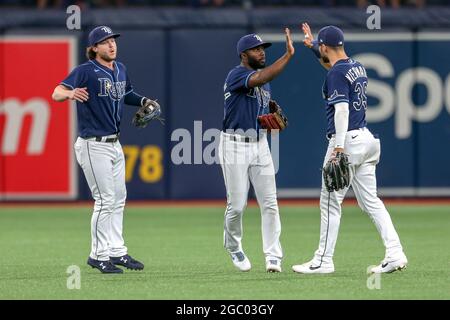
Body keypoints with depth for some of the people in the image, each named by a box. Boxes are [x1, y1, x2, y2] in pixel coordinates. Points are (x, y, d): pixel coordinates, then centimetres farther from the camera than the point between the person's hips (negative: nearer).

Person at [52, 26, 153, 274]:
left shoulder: (120, 70, 9)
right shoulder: (86, 71, -14)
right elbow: (56, 93, -25)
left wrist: (143, 101, 9)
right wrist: (70, 93, -48)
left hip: (114, 144, 8)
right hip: (94, 145, -8)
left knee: (119, 199, 14)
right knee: (105, 201, -7)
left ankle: (117, 252, 24)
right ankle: (99, 255, 2)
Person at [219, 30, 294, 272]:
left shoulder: (264, 80, 14)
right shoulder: (236, 75, -12)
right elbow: (260, 79, -32)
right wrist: (288, 55, -36)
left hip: (260, 143, 7)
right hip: (234, 144, -7)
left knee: (269, 203, -3)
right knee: (237, 205, -1)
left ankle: (273, 256, -2)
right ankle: (233, 247, 24)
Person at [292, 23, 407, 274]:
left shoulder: (337, 73, -13)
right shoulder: (357, 67, 14)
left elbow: (342, 108, -23)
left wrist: (339, 146, -28)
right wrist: (313, 45, 43)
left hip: (347, 140, -9)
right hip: (366, 139, 9)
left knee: (331, 202, -1)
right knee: (370, 200, 8)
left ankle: (324, 261, 3)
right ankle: (395, 253, -3)